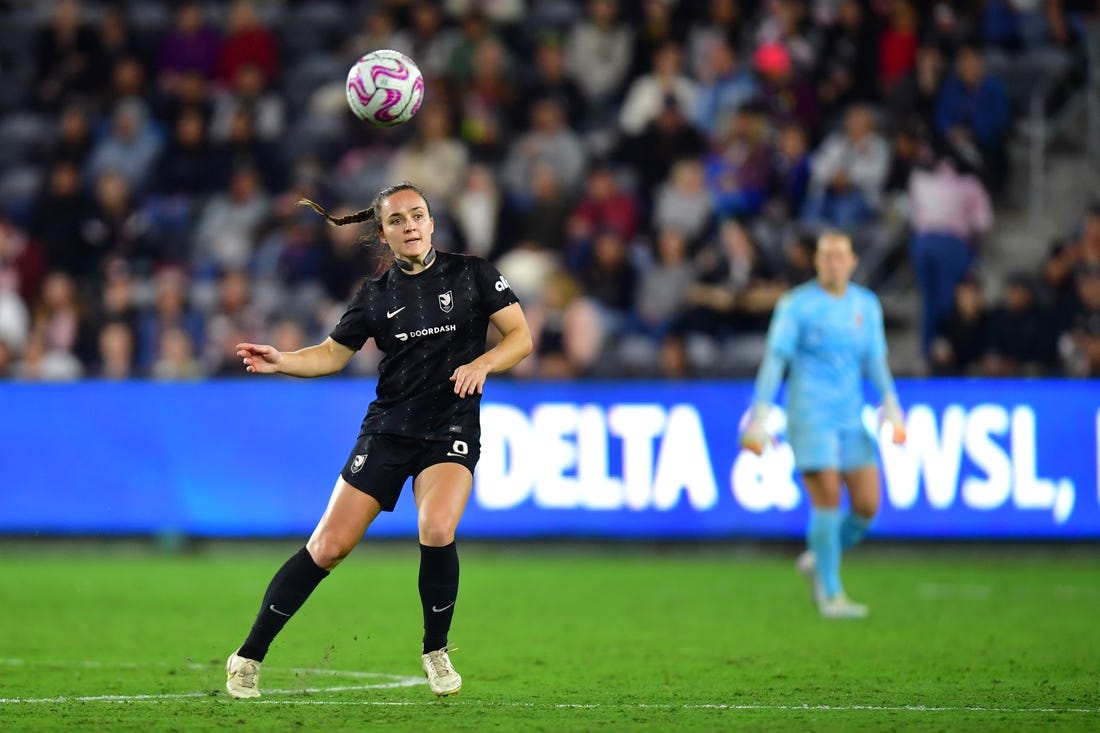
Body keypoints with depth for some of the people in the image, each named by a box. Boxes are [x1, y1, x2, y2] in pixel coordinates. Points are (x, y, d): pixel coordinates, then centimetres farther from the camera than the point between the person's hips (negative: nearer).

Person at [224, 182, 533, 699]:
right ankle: (250, 656, 8)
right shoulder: (376, 295, 7)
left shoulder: (472, 274, 2)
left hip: (452, 429, -2)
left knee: (436, 530, -28)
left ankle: (436, 651, -3)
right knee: (329, 545, -3)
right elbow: (333, 354, 12)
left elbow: (520, 337, 1)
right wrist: (280, 361, -6)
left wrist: (482, 363, -18)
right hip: (387, 431, 2)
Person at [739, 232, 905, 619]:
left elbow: (875, 361, 13)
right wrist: (759, 417, -13)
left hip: (851, 418, 5)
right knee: (828, 500, -12)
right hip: (809, 416, -5)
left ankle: (819, 561, 23)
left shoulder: (867, 305, 10)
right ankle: (830, 594, -2)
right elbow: (775, 360, -7)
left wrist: (891, 406, -1)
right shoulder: (796, 305, -4)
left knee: (867, 505, -2)